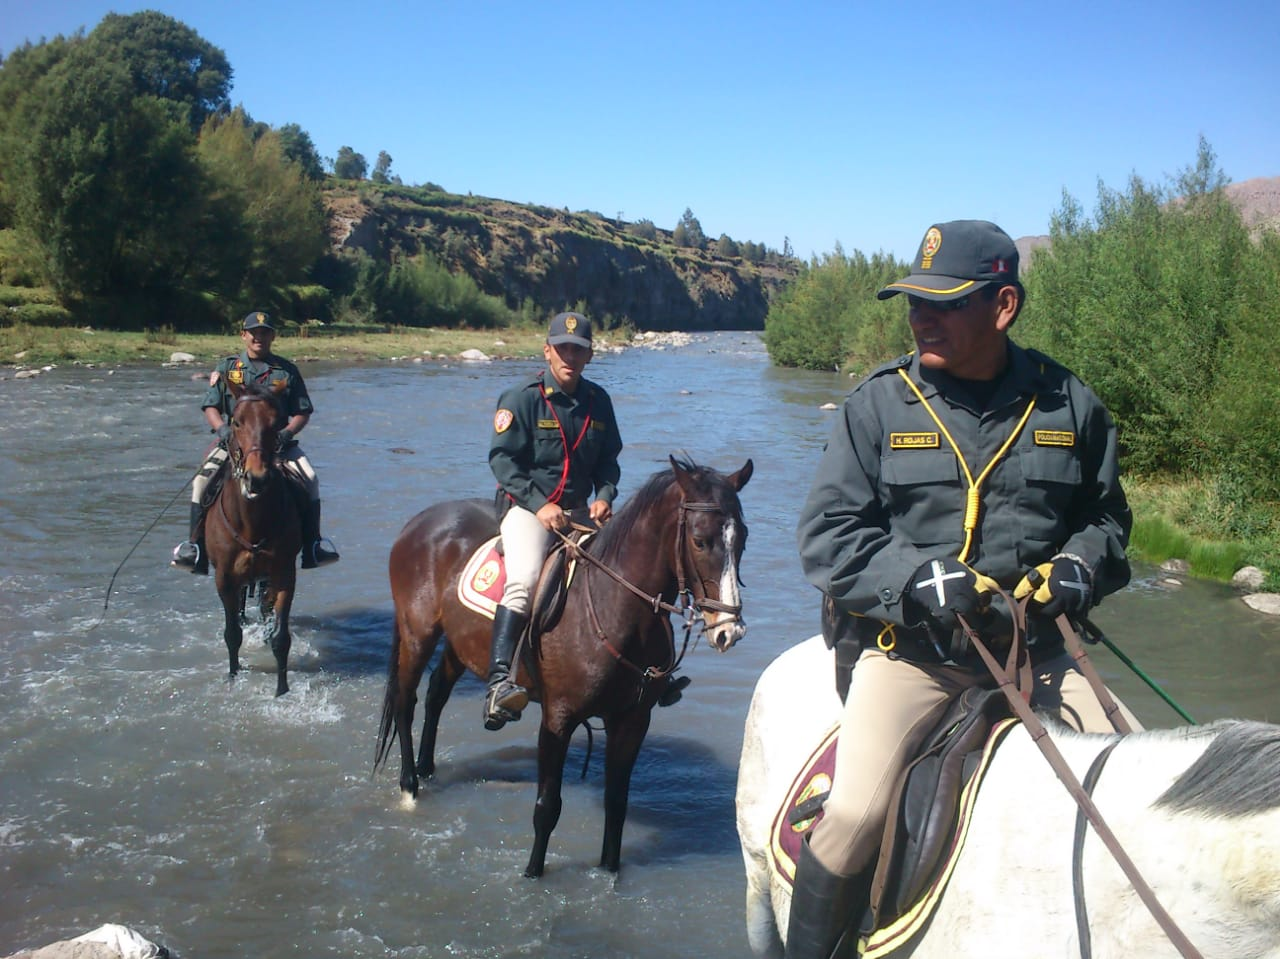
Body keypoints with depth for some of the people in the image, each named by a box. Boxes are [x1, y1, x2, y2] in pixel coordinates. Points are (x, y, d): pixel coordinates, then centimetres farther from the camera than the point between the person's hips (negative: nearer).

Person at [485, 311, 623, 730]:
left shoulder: (598, 400, 9)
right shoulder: (521, 399, -6)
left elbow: (609, 459, 15)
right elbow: (503, 459, -10)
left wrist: (604, 495, -5)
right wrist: (539, 505, -19)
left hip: (581, 510, 6)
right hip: (527, 506, -6)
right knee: (524, 578, -30)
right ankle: (499, 681, -37)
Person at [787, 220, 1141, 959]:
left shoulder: (1070, 405, 3)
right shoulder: (879, 403, -3)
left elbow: (1106, 515, 17)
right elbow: (827, 532, -4)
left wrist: (1080, 566, -5)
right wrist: (918, 579, -20)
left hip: (1031, 648, 3)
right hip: (909, 647, -3)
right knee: (855, 816, -21)